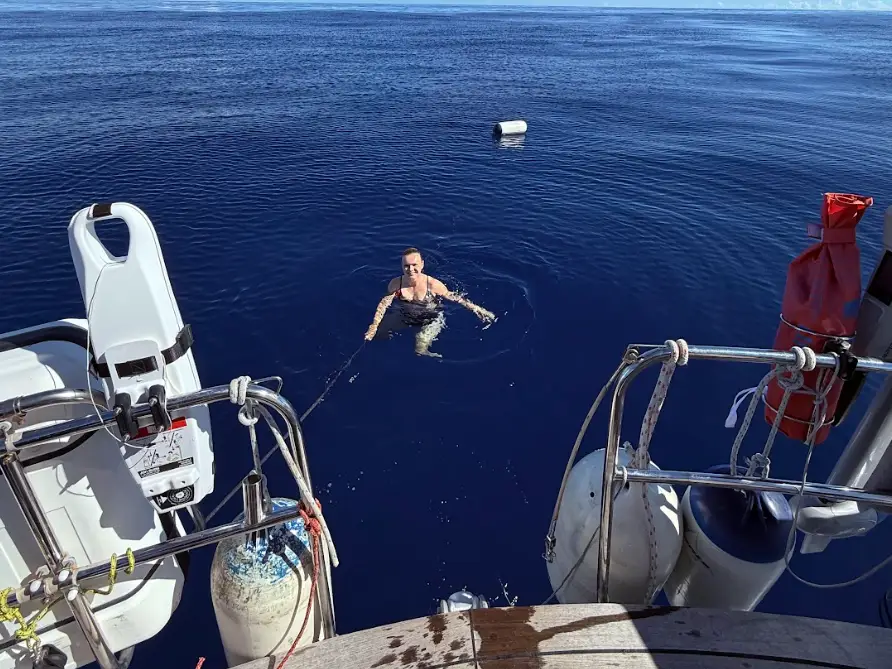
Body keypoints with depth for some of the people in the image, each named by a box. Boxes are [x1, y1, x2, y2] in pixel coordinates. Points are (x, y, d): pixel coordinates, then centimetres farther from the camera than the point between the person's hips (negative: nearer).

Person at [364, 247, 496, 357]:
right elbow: (384, 304, -11)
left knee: (420, 351, -14)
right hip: (404, 316, 4)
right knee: (377, 335, 12)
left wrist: (476, 308, -19)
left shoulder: (433, 284, -29)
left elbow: (453, 297, -16)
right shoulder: (395, 283, -22)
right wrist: (374, 326, -18)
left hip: (430, 320, -4)